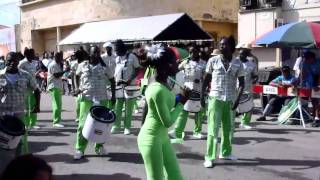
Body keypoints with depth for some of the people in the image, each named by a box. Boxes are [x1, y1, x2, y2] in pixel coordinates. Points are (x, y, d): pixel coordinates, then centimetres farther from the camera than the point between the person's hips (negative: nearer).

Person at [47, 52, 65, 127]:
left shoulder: (58, 64, 16)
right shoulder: (53, 65, -13)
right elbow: (57, 75, -21)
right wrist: (65, 71, -20)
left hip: (59, 86, 10)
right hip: (54, 87, -10)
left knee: (59, 104, 13)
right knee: (57, 104, -12)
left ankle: (57, 120, 21)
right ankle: (56, 122, -11)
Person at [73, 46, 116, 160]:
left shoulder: (104, 67, 2)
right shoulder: (82, 65, 2)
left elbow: (112, 80, 10)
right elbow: (77, 76, 19)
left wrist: (113, 95, 6)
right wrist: (77, 87, 3)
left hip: (102, 99, 1)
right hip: (86, 98, -1)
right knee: (83, 123, -5)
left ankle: (99, 147, 23)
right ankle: (79, 149, 4)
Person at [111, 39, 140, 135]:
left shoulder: (132, 57, -7)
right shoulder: (117, 58, 11)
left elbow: (137, 70, -8)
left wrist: (130, 80, -19)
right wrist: (115, 80, 3)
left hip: (130, 86, -5)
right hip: (119, 85, 5)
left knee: (129, 108, 2)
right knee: (117, 107, 5)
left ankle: (127, 127, 8)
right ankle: (116, 127, 10)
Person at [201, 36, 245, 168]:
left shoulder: (238, 64, 1)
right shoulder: (213, 61, -1)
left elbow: (241, 83, 3)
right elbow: (206, 80, 5)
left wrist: (237, 98, -9)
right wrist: (202, 96, 1)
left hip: (230, 100, 2)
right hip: (215, 98, -2)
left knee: (228, 128, 11)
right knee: (213, 128, -4)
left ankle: (225, 152, 28)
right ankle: (209, 157, 0)